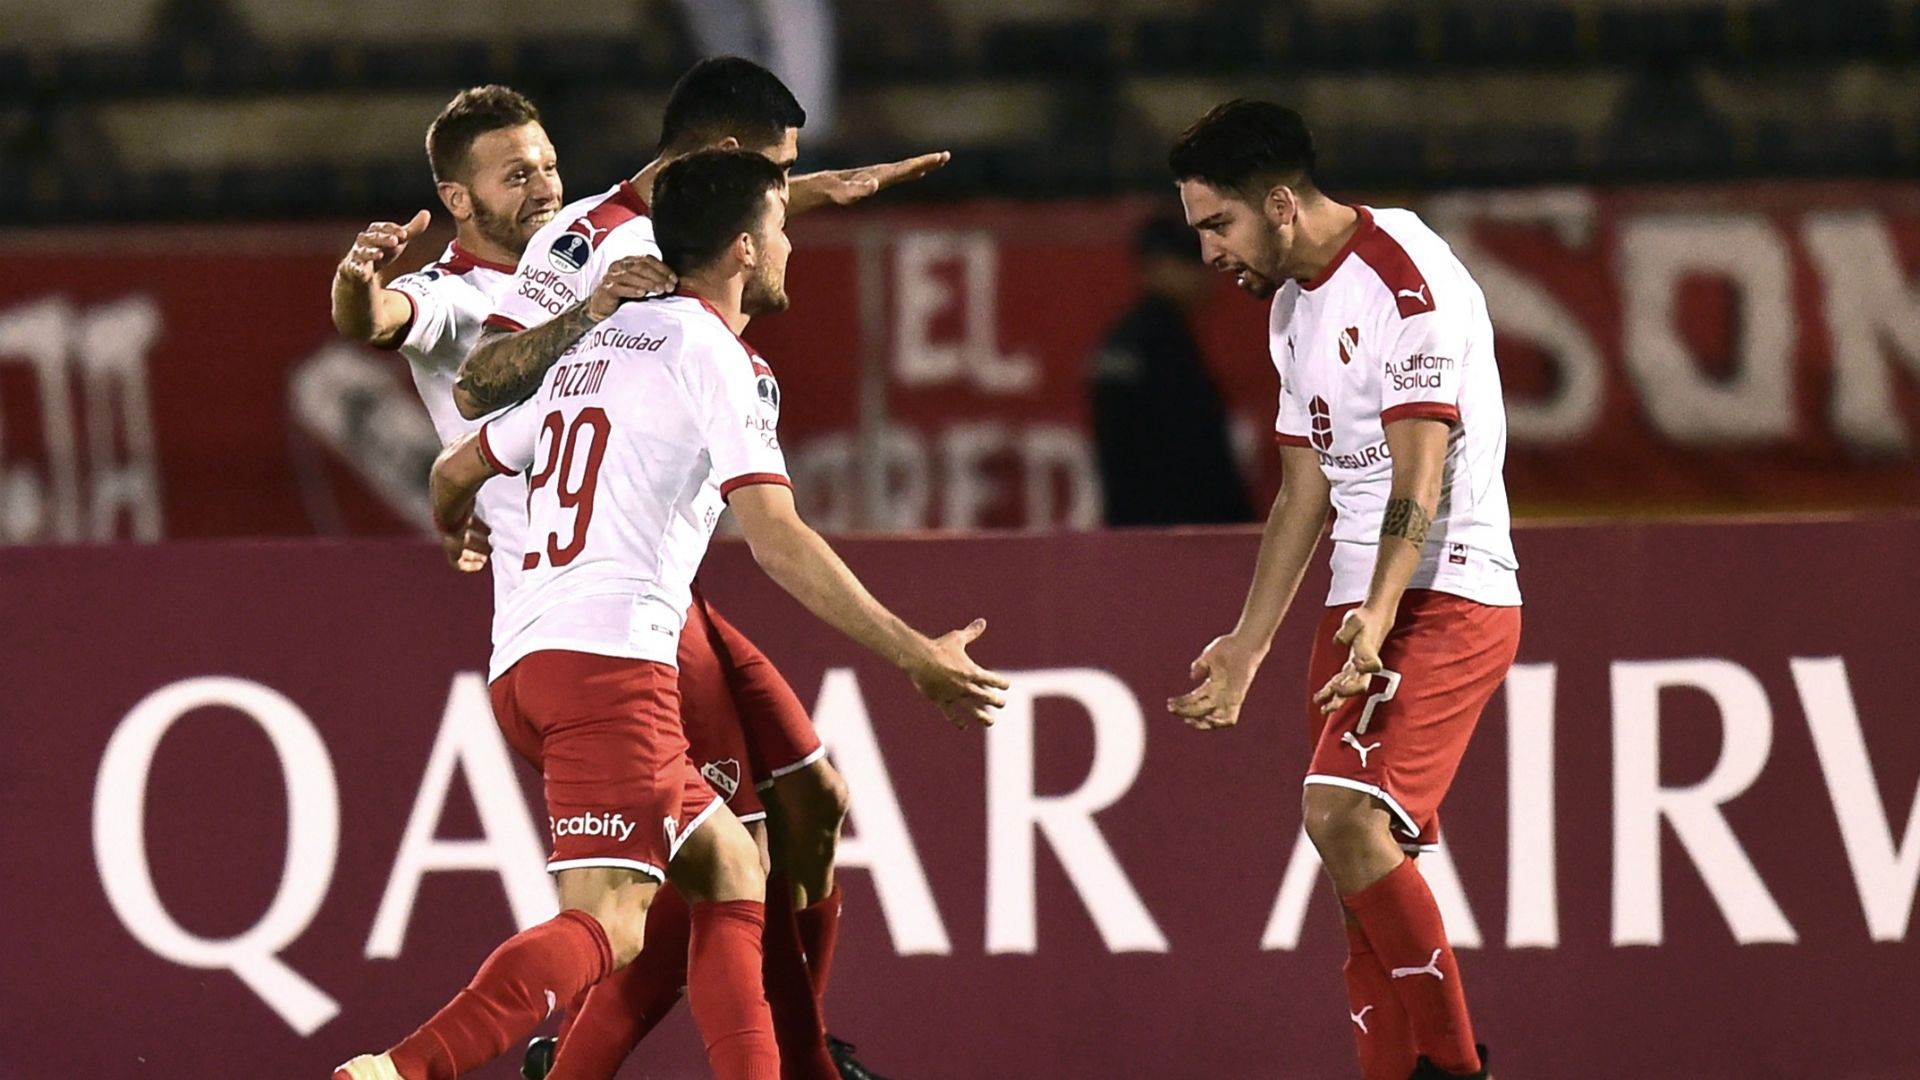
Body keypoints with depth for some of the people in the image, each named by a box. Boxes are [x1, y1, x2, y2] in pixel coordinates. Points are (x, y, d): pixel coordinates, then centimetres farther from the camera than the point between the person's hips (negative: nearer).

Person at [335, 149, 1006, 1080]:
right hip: (611, 653, -9)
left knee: (728, 870, 17)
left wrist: (454, 529, 58)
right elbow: (776, 539, -12)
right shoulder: (718, 358, -1)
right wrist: (913, 657, -11)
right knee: (607, 923, -19)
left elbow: (458, 468, 34)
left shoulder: (600, 344, 24)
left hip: (520, 664, 9)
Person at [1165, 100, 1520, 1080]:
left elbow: (1419, 470, -23)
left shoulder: (1405, 277, -13)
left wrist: (1380, 614, -35)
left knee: (1343, 811, -25)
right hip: (1360, 608, 9)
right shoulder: (1294, 301, 16)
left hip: (1445, 594, -9)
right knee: (1364, 862, 3)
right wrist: (1246, 647, 24)